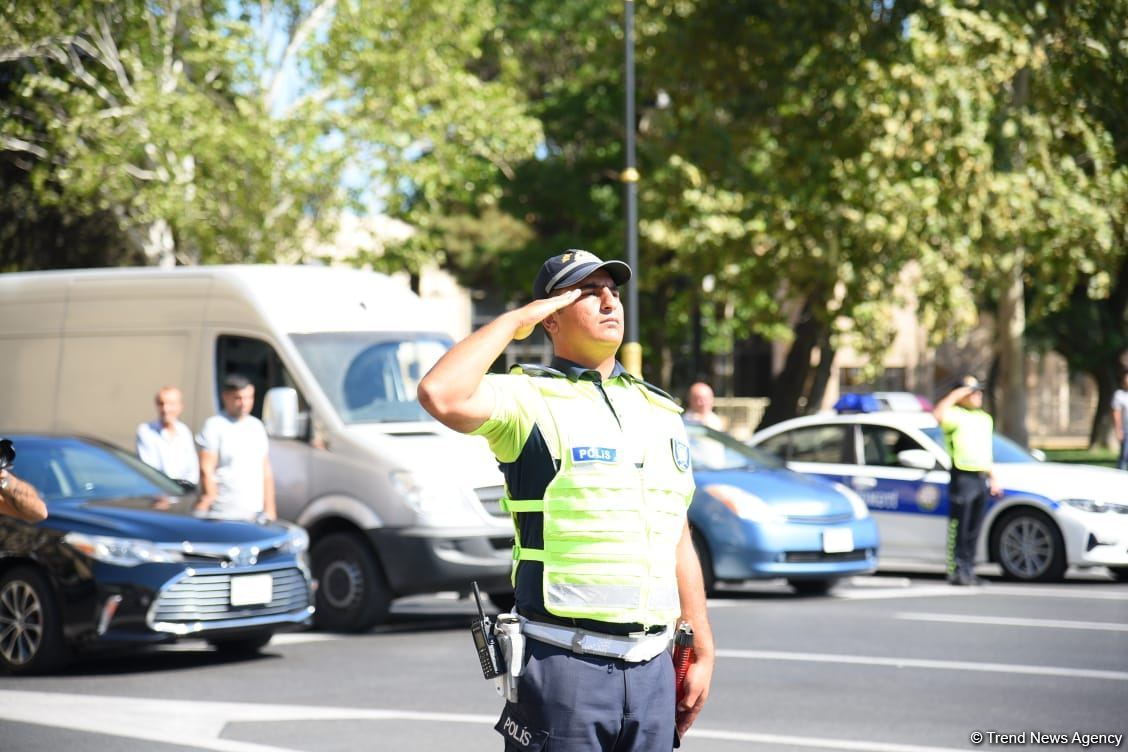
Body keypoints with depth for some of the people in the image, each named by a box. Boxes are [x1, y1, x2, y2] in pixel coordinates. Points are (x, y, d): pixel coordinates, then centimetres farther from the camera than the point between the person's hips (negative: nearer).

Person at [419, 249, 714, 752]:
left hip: (652, 666, 6)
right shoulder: (531, 400, -4)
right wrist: (513, 321, -12)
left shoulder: (660, 411, 16)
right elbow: (442, 395, -25)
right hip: (564, 662, -6)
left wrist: (702, 651, 15)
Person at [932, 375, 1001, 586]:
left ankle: (968, 569, 17)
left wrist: (993, 479, 21)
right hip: (963, 476, -7)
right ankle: (956, 571, -5)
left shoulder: (985, 419, 20)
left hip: (982, 478, 8)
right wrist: (955, 395, -20)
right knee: (959, 529, -7)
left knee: (974, 530, 11)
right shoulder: (955, 416, -5)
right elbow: (938, 414, -30)